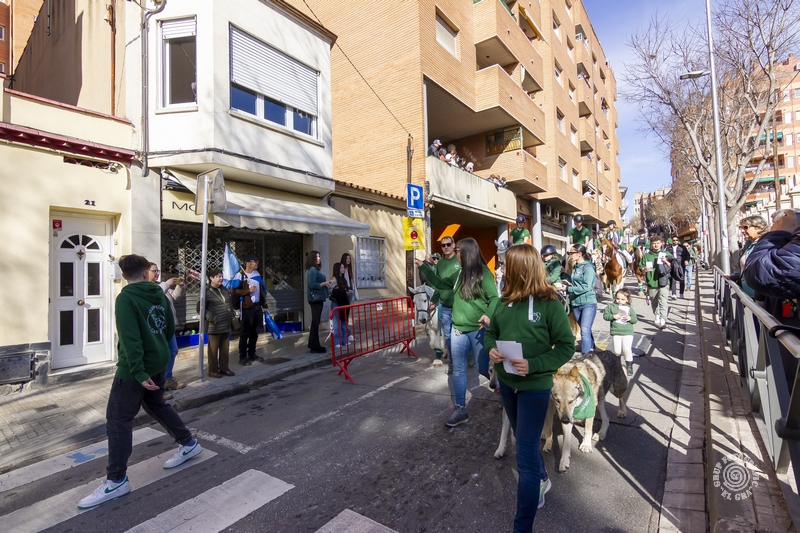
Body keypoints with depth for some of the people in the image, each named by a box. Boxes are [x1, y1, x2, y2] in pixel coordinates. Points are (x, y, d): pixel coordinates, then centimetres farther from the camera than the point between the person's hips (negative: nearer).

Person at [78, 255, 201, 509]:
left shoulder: (125, 298, -15)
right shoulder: (160, 294, 4)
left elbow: (130, 339, -22)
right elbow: (170, 328, 12)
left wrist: (138, 372, -22)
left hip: (136, 366, -7)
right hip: (158, 361, 7)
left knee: (117, 419, 3)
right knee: (157, 405, 23)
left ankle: (116, 480, 10)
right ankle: (188, 444, 33)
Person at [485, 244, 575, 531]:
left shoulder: (549, 303, -17)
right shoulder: (505, 299, -1)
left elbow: (566, 345, -13)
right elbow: (491, 330, 9)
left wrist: (533, 365, -25)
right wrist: (491, 349, -12)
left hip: (535, 386, -6)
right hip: (506, 382, 6)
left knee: (526, 455, 0)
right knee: (525, 439, 26)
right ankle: (542, 480, 55)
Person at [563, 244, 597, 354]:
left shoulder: (588, 267, -12)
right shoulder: (575, 267, 11)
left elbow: (586, 287, -20)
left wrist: (568, 289, -19)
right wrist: (563, 274, 9)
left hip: (588, 303, -7)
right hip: (575, 303, 8)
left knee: (585, 330, -11)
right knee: (585, 329, 18)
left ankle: (585, 354, -6)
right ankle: (591, 348, 35)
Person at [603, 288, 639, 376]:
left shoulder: (629, 308, 8)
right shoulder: (611, 306, 3)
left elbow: (635, 319, 11)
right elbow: (605, 315, 0)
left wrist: (630, 318, -10)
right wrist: (613, 316, -15)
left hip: (628, 333, 0)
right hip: (615, 333, 0)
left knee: (627, 349, -11)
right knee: (617, 351, -1)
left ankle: (629, 366, 8)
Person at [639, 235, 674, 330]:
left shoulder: (666, 254, 6)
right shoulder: (646, 255, 7)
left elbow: (672, 267, 7)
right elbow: (640, 267, 9)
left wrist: (666, 261, -11)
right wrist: (644, 269, -13)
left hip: (663, 282, -2)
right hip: (651, 283, 2)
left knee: (663, 301, -14)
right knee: (654, 302, 14)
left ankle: (663, 321, -19)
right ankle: (657, 317, 32)